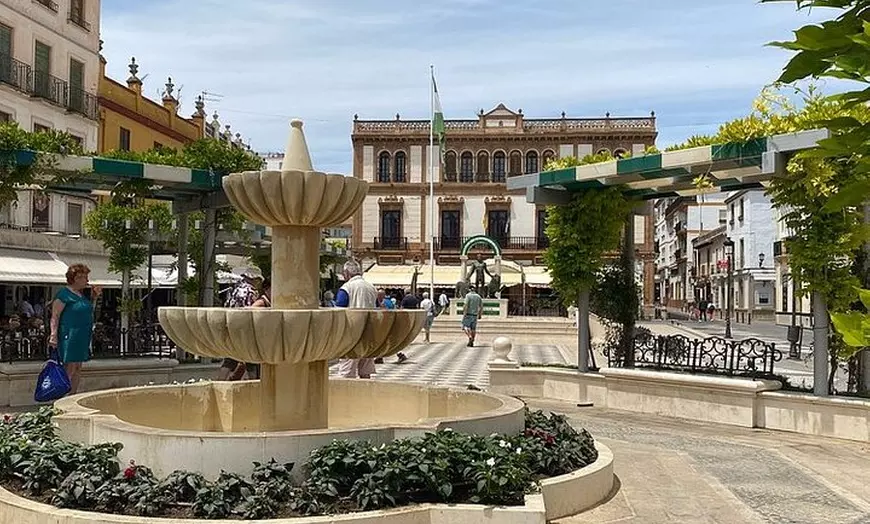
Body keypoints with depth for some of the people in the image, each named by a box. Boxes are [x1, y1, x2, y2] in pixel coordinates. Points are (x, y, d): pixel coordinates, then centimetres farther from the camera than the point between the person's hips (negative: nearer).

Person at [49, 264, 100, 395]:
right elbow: (55, 316, -13)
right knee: (69, 367, -9)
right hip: (70, 336, -9)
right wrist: (53, 335, -20)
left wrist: (94, 298, 14)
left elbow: (87, 312, 27)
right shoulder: (64, 294, -10)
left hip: (83, 337, 9)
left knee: (78, 368, 10)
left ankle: (72, 396, 16)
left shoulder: (81, 294, 15)